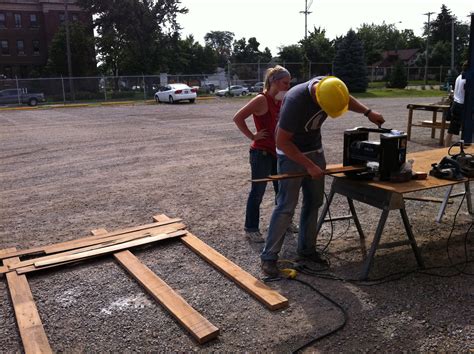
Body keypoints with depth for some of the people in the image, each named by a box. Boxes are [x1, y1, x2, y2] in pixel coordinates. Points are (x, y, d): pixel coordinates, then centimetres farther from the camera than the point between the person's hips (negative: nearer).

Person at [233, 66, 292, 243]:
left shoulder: (281, 101, 9)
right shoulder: (261, 99, -16)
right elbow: (238, 118, -20)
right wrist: (252, 136, -17)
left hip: (278, 152, 8)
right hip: (262, 153, -8)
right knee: (257, 191, 2)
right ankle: (251, 228, 15)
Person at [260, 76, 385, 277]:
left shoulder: (326, 85, -12)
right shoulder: (296, 101, -33)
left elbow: (346, 99, 13)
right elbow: (282, 142, -27)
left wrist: (368, 112, 0)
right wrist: (309, 166, -25)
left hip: (315, 150, 7)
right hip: (291, 153, -7)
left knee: (314, 202, 9)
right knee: (286, 206, -9)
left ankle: (306, 249, 21)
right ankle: (269, 256, 1)